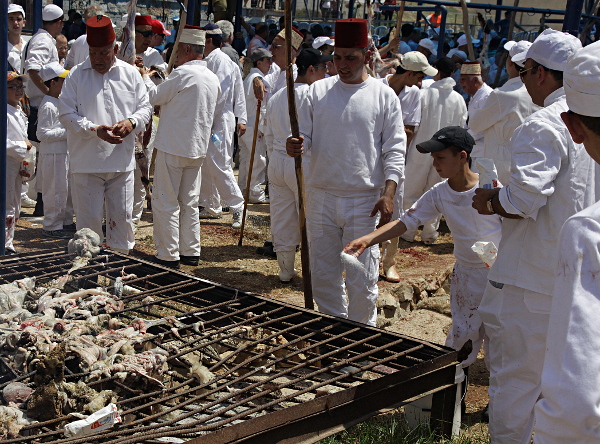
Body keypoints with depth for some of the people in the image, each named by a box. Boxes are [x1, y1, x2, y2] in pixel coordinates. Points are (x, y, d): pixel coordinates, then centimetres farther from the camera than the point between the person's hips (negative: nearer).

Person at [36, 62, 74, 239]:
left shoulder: (59, 103, 14)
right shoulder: (48, 106, -18)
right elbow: (43, 134, -22)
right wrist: (66, 132, -21)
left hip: (65, 153, 10)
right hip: (53, 155, -10)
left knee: (68, 190, 16)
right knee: (56, 191, -3)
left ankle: (66, 222, 28)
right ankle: (51, 226, 8)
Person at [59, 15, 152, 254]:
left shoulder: (131, 73, 7)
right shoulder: (76, 75, -1)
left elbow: (145, 107, 10)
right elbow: (66, 114, -4)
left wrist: (132, 121, -12)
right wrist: (94, 130, -19)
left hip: (122, 162, 2)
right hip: (86, 162, -2)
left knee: (121, 216, 10)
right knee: (88, 218, 3)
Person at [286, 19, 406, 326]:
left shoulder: (384, 96, 0)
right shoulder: (318, 90, 5)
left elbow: (394, 150, -1)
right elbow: (305, 135, 7)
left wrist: (388, 194, -11)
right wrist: (296, 145, -18)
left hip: (364, 200, -3)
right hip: (321, 196, 3)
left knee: (362, 280, 0)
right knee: (323, 275, 11)